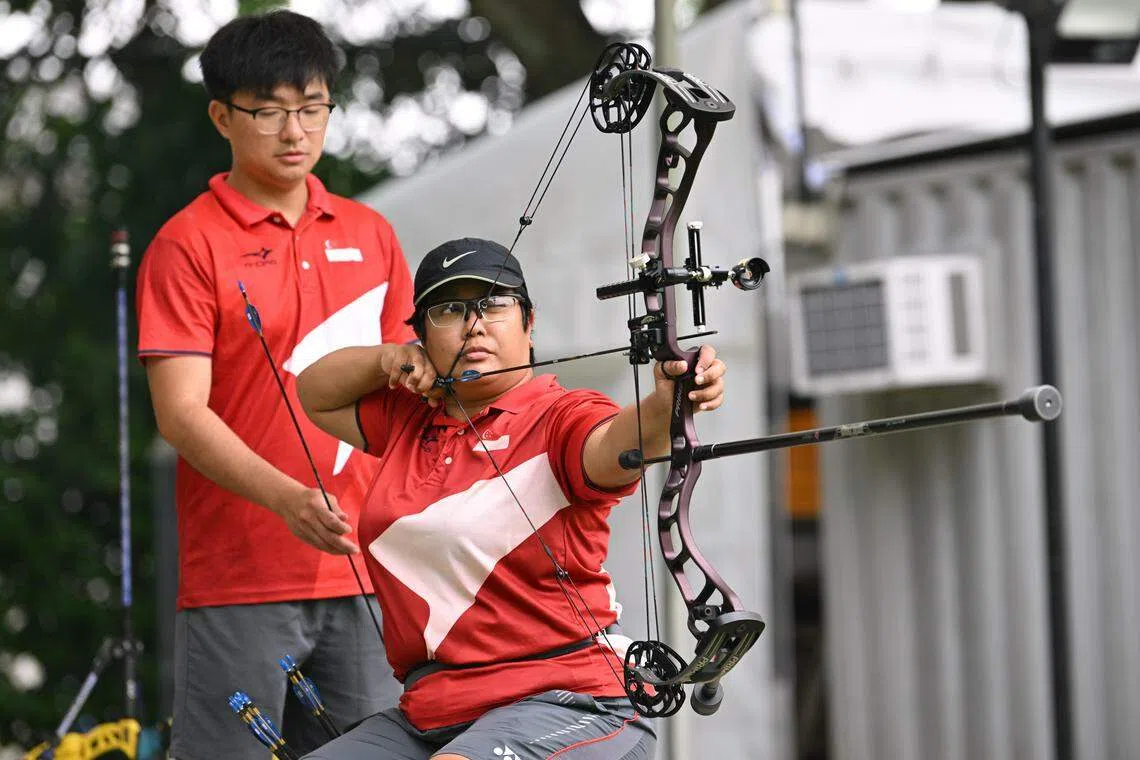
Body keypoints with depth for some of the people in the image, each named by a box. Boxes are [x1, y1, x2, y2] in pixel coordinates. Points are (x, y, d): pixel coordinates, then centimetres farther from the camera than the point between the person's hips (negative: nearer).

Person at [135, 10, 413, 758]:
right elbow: (181, 413, -12)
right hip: (240, 580, -5)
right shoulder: (189, 246, -4)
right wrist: (286, 498, -26)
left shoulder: (369, 235, 12)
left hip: (364, 575, 5)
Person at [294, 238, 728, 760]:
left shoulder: (560, 419, -4)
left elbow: (616, 445, -26)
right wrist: (388, 358, 10)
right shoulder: (412, 418, 17)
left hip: (561, 703, -7)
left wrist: (664, 403, -49)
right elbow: (315, 394, 31)